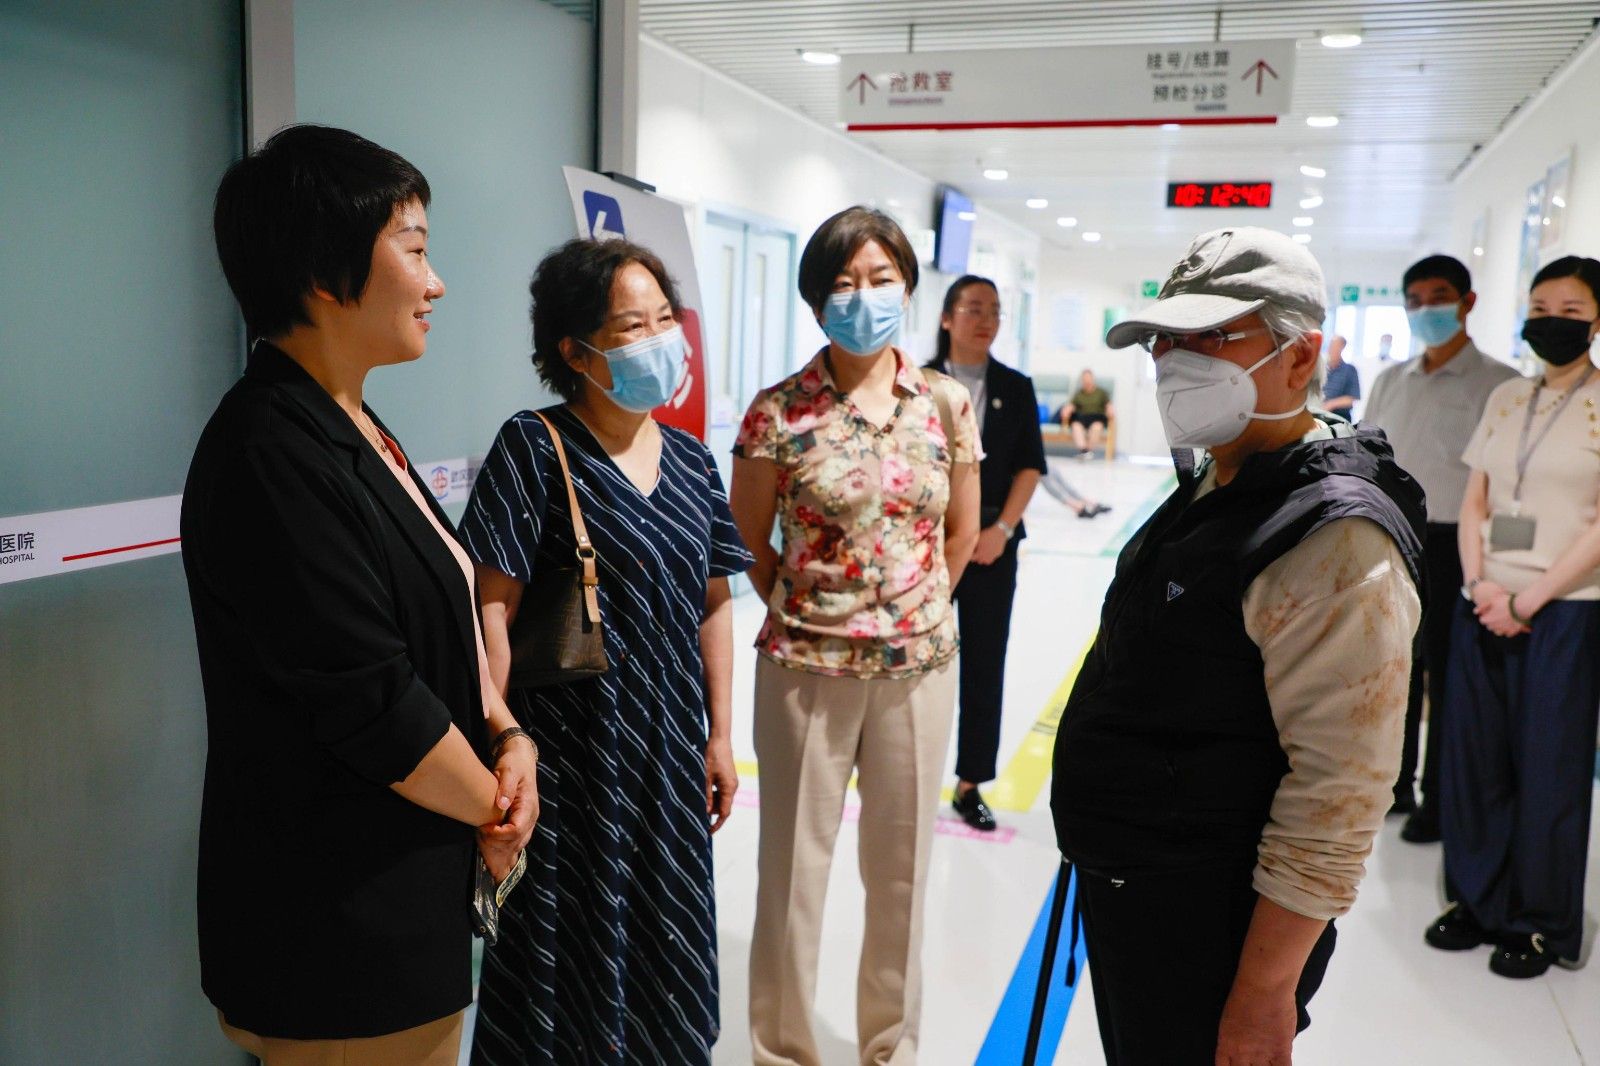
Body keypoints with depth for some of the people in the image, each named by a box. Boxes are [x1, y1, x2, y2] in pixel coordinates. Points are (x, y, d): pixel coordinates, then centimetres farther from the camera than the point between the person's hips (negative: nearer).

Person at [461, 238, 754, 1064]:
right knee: (572, 945, 8)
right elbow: (492, 605, -14)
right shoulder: (534, 448, -13)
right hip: (572, 748, -5)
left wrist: (719, 736, 10)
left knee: (668, 932, 18)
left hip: (671, 747, 5)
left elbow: (711, 605, 9)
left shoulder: (691, 461, 5)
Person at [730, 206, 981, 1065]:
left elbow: (961, 531, 10)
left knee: (901, 870, 15)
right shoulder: (777, 412, -8)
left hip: (919, 668, 3)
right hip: (805, 670, -2)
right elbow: (749, 543, 2)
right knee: (792, 870, 9)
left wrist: (914, 612, 10)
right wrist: (804, 612, 5)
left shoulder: (948, 405, 0)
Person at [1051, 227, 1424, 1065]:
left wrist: (1264, 994, -22)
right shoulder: (1210, 489, 7)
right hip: (1119, 889, 9)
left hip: (1205, 928, -9)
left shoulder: (1334, 539, -24)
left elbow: (1339, 793, -26)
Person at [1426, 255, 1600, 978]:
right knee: (1475, 757, 9)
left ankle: (1542, 925, 20)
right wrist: (1479, 583, -5)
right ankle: (1479, 902, 25)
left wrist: (1528, 598, -14)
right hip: (1484, 605, 5)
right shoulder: (1506, 398, 10)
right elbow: (1474, 499, 10)